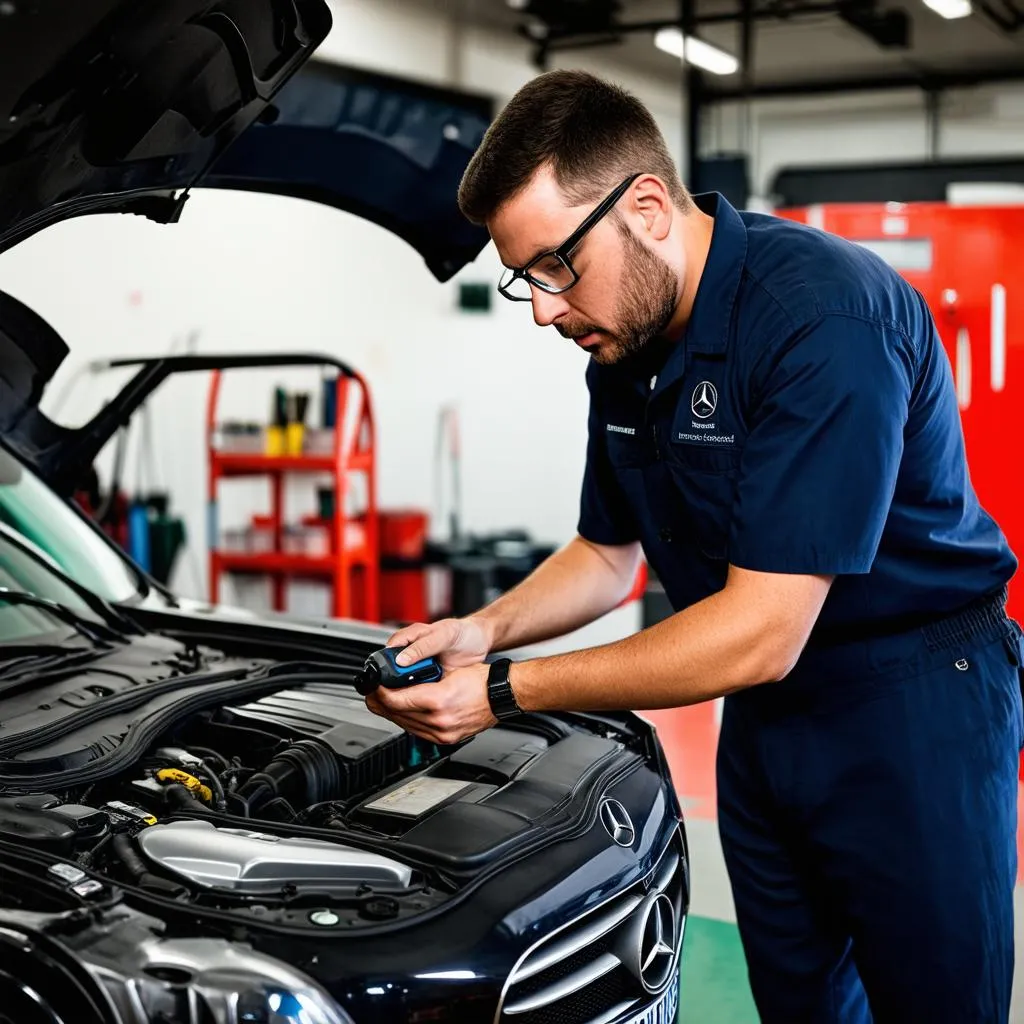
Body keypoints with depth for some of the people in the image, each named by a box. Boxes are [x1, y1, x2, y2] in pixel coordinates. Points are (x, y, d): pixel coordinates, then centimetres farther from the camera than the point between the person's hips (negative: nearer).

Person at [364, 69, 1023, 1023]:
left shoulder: (823, 315, -27)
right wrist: (484, 631, -6)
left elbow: (761, 635, -29)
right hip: (765, 716, 8)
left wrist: (506, 692, -25)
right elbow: (606, 553, 13)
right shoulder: (622, 345, 0)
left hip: (912, 703, -7)